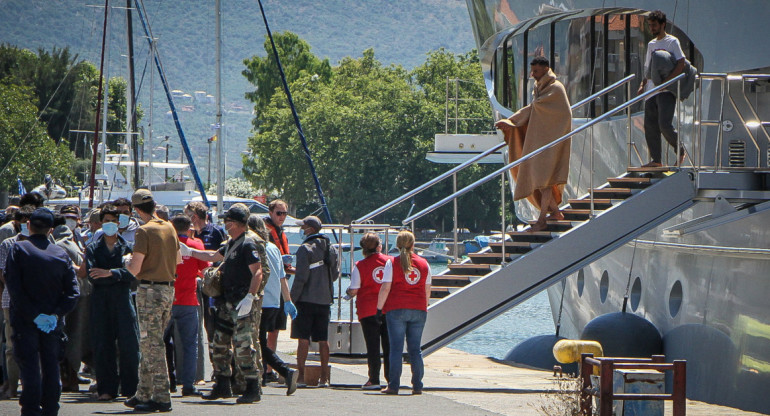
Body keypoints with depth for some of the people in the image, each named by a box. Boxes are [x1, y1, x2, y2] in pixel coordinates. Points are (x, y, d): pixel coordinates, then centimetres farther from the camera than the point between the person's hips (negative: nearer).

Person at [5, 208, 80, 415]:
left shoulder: (19, 249, -7)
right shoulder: (61, 254, 3)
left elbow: (14, 287, -13)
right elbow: (73, 290, -1)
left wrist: (33, 314, -12)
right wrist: (56, 314, -6)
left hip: (25, 321, -3)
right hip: (53, 322, 3)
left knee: (29, 366, -1)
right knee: (51, 365, 11)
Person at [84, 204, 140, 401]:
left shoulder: (128, 246, 9)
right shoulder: (93, 248, 12)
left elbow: (133, 273, -6)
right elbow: (92, 276, -3)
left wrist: (110, 273, -17)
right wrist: (120, 275, -9)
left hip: (123, 298, -1)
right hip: (100, 301, 1)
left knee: (129, 345, -6)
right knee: (102, 347, 0)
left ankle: (131, 388, 0)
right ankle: (106, 389, 6)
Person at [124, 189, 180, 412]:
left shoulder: (144, 231, -14)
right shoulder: (170, 228, 8)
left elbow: (135, 269, -17)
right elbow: (178, 259, 19)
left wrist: (127, 262, 3)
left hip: (149, 291, -8)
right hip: (169, 289, 8)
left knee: (152, 345, -5)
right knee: (150, 344, 15)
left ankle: (162, 398, -6)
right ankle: (144, 394, 21)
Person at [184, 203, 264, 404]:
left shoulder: (247, 244, -12)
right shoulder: (231, 244, 18)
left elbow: (257, 273, -20)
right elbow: (214, 256, 37)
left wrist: (249, 297, -29)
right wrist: (189, 252, 40)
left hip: (243, 304, -10)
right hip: (227, 302, 10)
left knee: (243, 345, -12)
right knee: (220, 343, 12)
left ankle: (253, 389, -8)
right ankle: (222, 386, 20)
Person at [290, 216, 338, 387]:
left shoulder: (306, 249, -12)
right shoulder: (331, 248, 9)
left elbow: (301, 277, -15)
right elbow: (335, 274, 14)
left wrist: (293, 298, -10)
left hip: (307, 300, -6)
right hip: (325, 300, 6)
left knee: (303, 339, -2)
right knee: (323, 340, 8)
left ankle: (301, 376, -5)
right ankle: (324, 378, 6)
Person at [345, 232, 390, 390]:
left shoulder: (360, 266, -8)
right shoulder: (391, 261, 0)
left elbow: (353, 291, -7)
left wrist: (348, 292, 14)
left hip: (368, 311, -2)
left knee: (372, 346, 2)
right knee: (389, 344, 9)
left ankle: (374, 380, 2)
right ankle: (392, 378, 11)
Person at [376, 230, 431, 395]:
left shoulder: (392, 263, -2)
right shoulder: (423, 263, 8)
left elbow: (385, 288, -6)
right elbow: (427, 290, 11)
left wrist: (379, 308, 0)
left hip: (396, 309, -3)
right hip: (419, 310, 3)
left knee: (396, 348, -1)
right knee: (415, 349, 7)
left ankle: (393, 386, -3)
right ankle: (417, 386, 5)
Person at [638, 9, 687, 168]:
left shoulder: (672, 41, -1)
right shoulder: (651, 44, 21)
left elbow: (681, 64, -12)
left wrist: (666, 81, -19)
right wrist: (643, 85, 9)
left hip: (666, 91, -7)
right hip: (651, 91, 7)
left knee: (665, 124, -17)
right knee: (650, 127, 1)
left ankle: (680, 150, 4)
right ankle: (656, 160, 5)